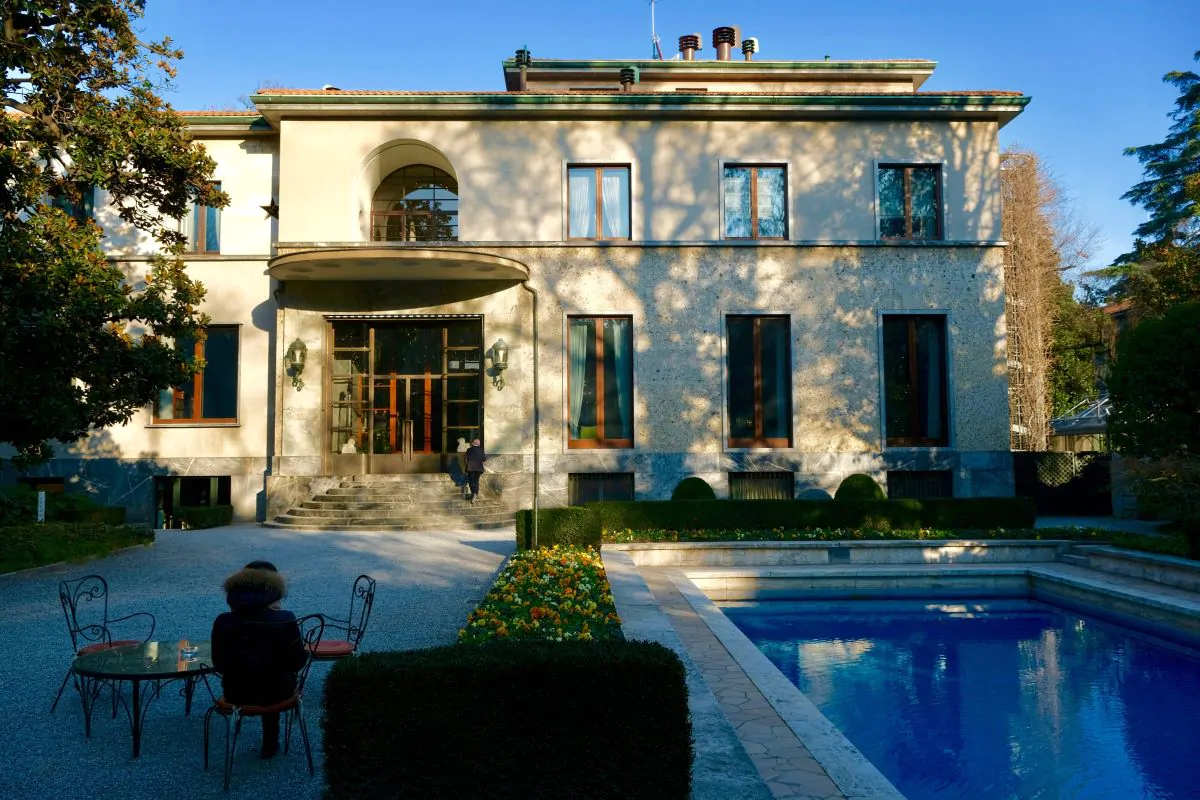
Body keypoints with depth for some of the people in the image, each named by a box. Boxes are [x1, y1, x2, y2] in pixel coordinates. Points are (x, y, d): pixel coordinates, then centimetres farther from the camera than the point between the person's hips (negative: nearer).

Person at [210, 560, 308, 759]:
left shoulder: (223, 622, -15)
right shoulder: (285, 620, -20)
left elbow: (218, 665, -3)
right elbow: (297, 661, -10)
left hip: (236, 694, 1)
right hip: (276, 692, -1)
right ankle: (270, 743, 43)